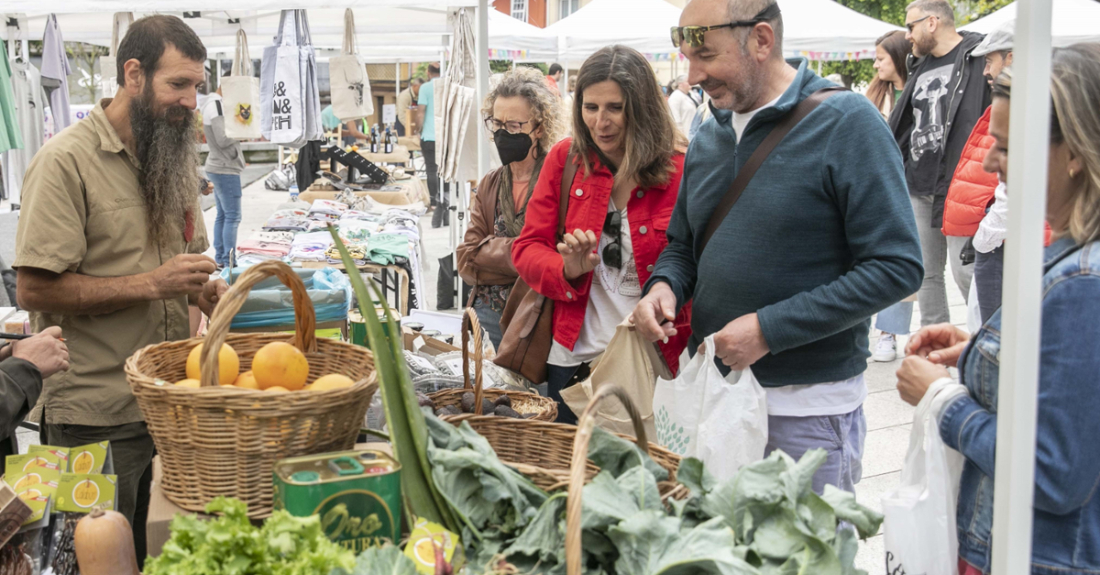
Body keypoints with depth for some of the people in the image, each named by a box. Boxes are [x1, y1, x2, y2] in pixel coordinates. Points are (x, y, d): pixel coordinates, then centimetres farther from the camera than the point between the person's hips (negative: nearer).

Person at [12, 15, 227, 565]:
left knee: (150, 552, 12)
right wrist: (152, 283, -21)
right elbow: (34, 289, -17)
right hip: (96, 417, -6)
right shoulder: (66, 161, -12)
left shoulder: (174, 157, 12)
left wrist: (203, 289, 1)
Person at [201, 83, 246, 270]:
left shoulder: (213, 104, 14)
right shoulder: (216, 106, -18)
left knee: (222, 215, 14)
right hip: (225, 169, -11)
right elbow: (223, 139, -22)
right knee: (232, 216, -8)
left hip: (219, 168, 11)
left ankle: (219, 259, 18)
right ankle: (229, 262, -7)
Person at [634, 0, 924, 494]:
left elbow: (896, 267, -17)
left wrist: (769, 329, -20)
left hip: (808, 413, -6)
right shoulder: (708, 136, 8)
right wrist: (665, 285, -4)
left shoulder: (846, 123, -12)